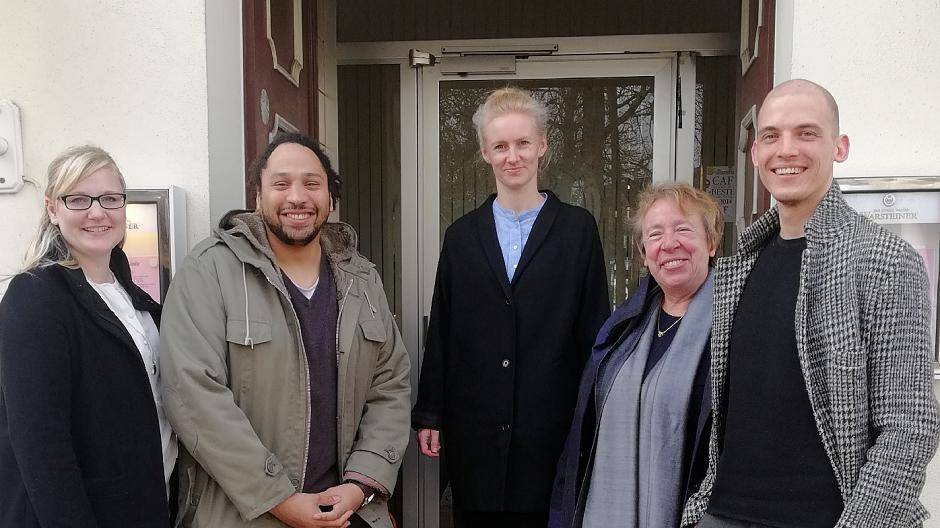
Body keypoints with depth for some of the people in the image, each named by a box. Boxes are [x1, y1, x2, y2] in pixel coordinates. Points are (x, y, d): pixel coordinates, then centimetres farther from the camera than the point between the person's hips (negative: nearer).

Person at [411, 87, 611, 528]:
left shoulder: (578, 228, 1)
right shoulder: (461, 235, 7)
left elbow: (595, 328, 0)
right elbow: (441, 331, 7)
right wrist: (429, 414, 6)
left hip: (551, 431, -2)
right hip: (474, 434, 2)